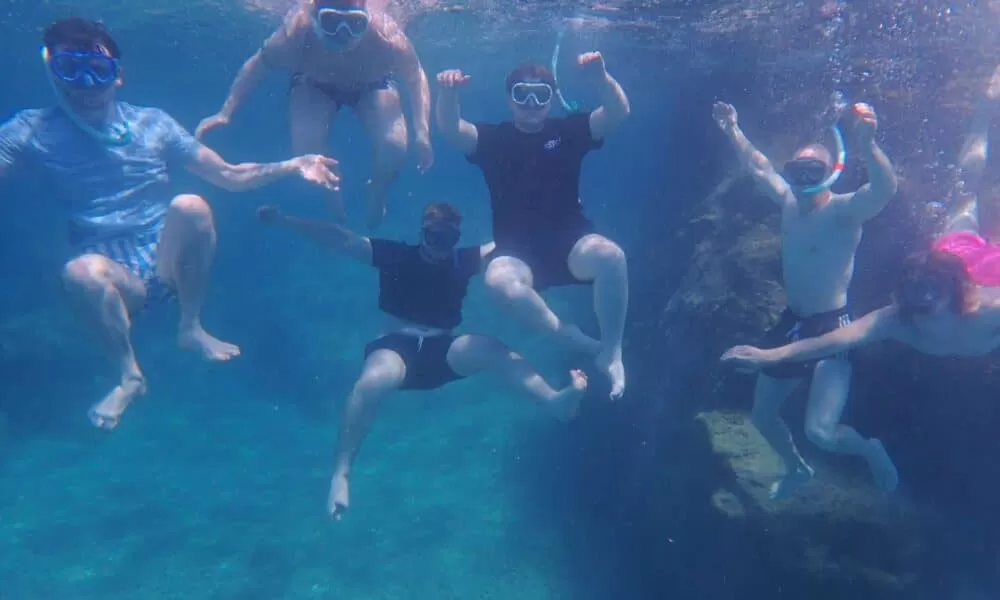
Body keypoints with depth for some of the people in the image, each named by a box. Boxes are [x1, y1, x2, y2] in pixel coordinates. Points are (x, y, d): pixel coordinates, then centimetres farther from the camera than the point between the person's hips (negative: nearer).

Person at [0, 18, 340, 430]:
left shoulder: (152, 124, 3)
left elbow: (230, 176, 3)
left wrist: (293, 166, -8)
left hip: (168, 263, 1)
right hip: (115, 280, -1)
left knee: (190, 206, -28)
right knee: (82, 271, -35)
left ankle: (191, 328, -10)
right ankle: (129, 374, -10)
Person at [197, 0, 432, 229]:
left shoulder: (385, 34, -40)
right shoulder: (297, 30, -38)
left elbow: (416, 76, -23)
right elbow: (258, 64, -21)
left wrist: (422, 132, -34)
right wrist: (225, 113, -24)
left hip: (370, 85, 0)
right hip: (314, 85, 1)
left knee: (395, 148, -22)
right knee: (306, 148, -22)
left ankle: (376, 197, 15)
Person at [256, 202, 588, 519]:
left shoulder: (464, 260, 10)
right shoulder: (395, 254, 5)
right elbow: (340, 238, 1)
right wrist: (282, 220, -3)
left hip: (442, 352, 2)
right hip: (396, 347, -2)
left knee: (490, 348, -28)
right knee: (372, 381, -36)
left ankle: (555, 400, -45)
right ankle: (340, 473, -28)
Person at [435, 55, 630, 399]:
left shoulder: (568, 130, 10)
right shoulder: (492, 137, 10)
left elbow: (619, 113, -2)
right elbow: (450, 130, -7)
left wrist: (600, 78, -23)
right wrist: (449, 93, -29)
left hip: (571, 243, 0)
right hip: (517, 253, 0)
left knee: (609, 255, -35)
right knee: (498, 280, -36)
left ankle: (612, 351, -16)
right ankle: (574, 339, -15)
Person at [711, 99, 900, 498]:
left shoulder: (845, 210, -15)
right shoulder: (789, 202, 5)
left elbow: (886, 189, -36)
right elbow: (759, 167, 21)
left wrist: (867, 146, -53)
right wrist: (733, 131, 17)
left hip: (832, 329, -7)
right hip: (792, 323, 7)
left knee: (820, 431, -18)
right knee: (762, 414, 17)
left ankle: (869, 449, 17)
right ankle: (797, 469, 45)